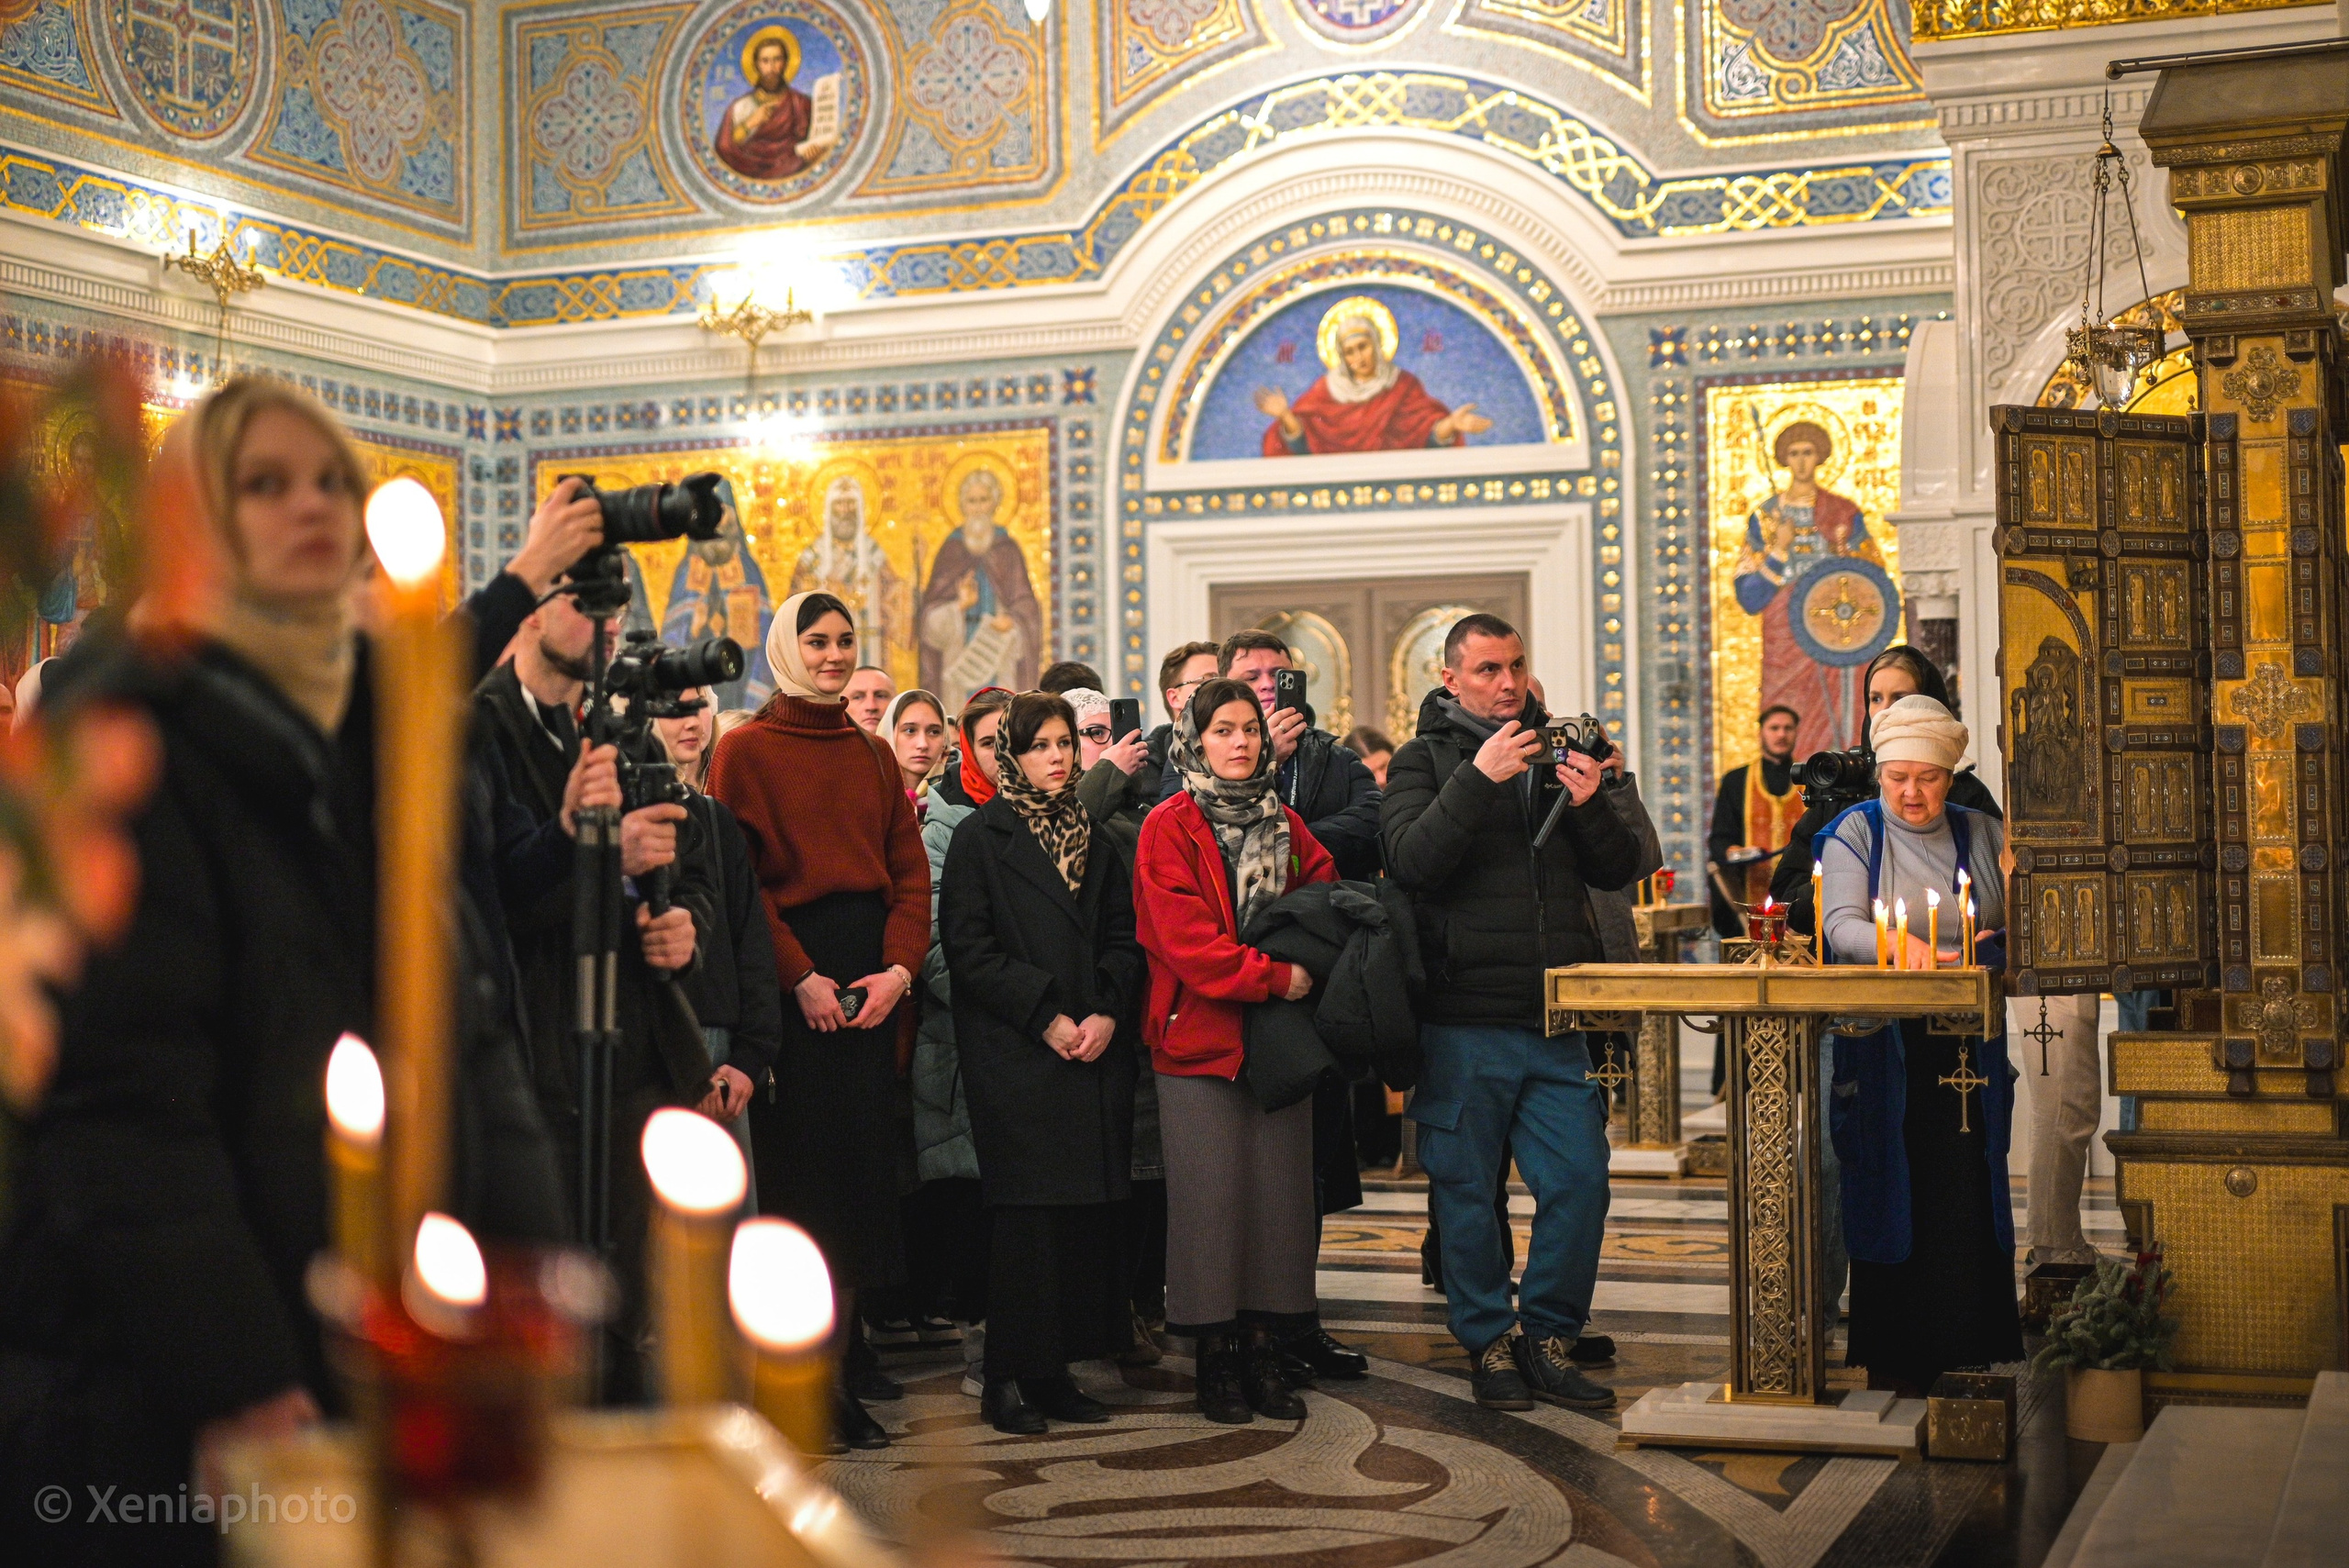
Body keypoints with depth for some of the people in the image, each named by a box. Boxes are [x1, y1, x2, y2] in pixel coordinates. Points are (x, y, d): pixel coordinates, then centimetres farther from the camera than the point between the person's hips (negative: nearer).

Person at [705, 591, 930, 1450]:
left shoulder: (873, 755, 15)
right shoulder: (746, 751, 1)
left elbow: (911, 870, 10)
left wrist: (898, 967, -6)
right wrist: (802, 977, -14)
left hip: (870, 976, 4)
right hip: (789, 977, -4)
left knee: (860, 1161, 1)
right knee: (798, 1167, -6)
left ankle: (839, 1370, 7)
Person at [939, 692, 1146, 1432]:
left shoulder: (1094, 835, 17)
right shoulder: (981, 836, 2)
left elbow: (1123, 936, 13)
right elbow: (968, 948, -6)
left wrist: (1108, 1015, -5)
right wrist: (1046, 1018, -11)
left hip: (1095, 1049, 5)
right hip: (1015, 1056, -5)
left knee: (1087, 1213, 1)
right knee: (1027, 1215, -6)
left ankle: (1056, 1371, 9)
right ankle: (1010, 1377, 2)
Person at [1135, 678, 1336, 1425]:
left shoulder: (1286, 826, 14)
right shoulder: (1169, 828, -3)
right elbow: (1182, 936, -12)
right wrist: (1273, 976, -17)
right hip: (1199, 1033, -5)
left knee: (1279, 1190, 3)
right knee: (1211, 1195, -3)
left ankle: (1264, 1356, 11)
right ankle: (1216, 1361, 6)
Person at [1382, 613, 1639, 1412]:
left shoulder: (1557, 753, 15)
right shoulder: (1425, 759, 2)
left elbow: (1620, 870, 10)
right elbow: (1411, 860, -15)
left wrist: (1590, 806, -9)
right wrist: (1477, 780, -23)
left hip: (1555, 1022, 4)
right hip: (1463, 1022, -4)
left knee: (1580, 1180, -1)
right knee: (1467, 1191, 3)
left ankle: (1549, 1336, 15)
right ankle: (1489, 1341, 17)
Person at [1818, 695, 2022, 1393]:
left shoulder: (1983, 834, 14)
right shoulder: (1855, 833, 4)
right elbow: (1841, 925, -10)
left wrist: (1989, 943, -7)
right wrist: (1899, 944, -29)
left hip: (1968, 1047, 3)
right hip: (1885, 1047, -3)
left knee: (1968, 1196, -1)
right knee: (1892, 1195, -3)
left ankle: (1964, 1355, 7)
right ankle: (1891, 1363, 4)